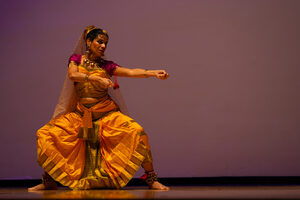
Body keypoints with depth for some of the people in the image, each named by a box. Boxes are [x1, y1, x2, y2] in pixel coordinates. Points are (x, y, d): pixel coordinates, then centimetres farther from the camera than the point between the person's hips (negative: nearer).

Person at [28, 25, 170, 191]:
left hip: (106, 112, -1)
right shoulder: (76, 59, 7)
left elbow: (131, 72, -6)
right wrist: (97, 78, -27)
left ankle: (151, 179, -14)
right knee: (44, 135, -12)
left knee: (137, 132, -24)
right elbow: (72, 75, -15)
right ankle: (49, 181, 5)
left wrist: (154, 73, -20)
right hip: (80, 113, 1)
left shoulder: (106, 65, 7)